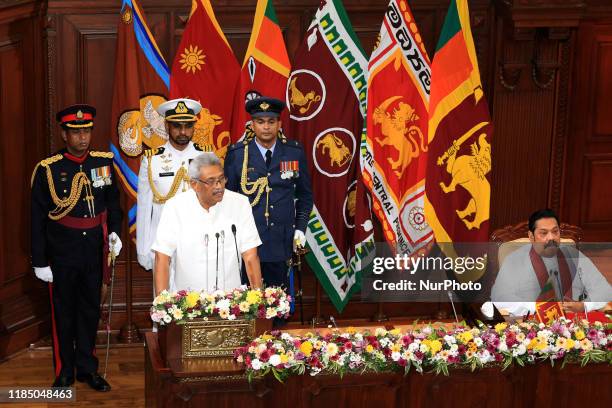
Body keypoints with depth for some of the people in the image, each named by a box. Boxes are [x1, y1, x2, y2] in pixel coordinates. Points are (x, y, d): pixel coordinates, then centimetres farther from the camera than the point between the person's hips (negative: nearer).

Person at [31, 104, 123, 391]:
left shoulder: (104, 163, 2)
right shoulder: (47, 169, -7)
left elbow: (113, 202, 14)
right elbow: (37, 219, -5)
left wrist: (114, 231, -2)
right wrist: (40, 261, -6)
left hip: (94, 254, 3)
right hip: (62, 256, -3)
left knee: (90, 311, 13)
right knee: (63, 314, 8)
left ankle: (87, 368, 26)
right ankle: (64, 373, 21)